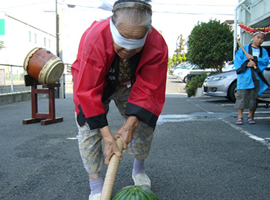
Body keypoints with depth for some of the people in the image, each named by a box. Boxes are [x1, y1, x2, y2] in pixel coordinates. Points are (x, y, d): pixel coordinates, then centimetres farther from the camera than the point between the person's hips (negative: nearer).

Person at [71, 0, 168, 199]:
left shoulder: (157, 45, -33)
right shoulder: (93, 40, -41)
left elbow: (148, 90, -27)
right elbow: (89, 91, -38)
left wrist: (130, 124, -37)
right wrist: (106, 134, -41)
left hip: (130, 85, 2)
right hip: (92, 82, -2)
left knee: (144, 125, 0)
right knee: (88, 129, -17)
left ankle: (139, 169, 29)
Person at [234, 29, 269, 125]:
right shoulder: (244, 48, 7)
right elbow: (237, 60, -2)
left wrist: (254, 59, -14)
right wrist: (246, 64, -18)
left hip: (256, 78, 2)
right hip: (244, 77, -2)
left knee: (253, 97, 5)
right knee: (241, 96, -6)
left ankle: (250, 116, 15)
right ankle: (240, 116, -1)